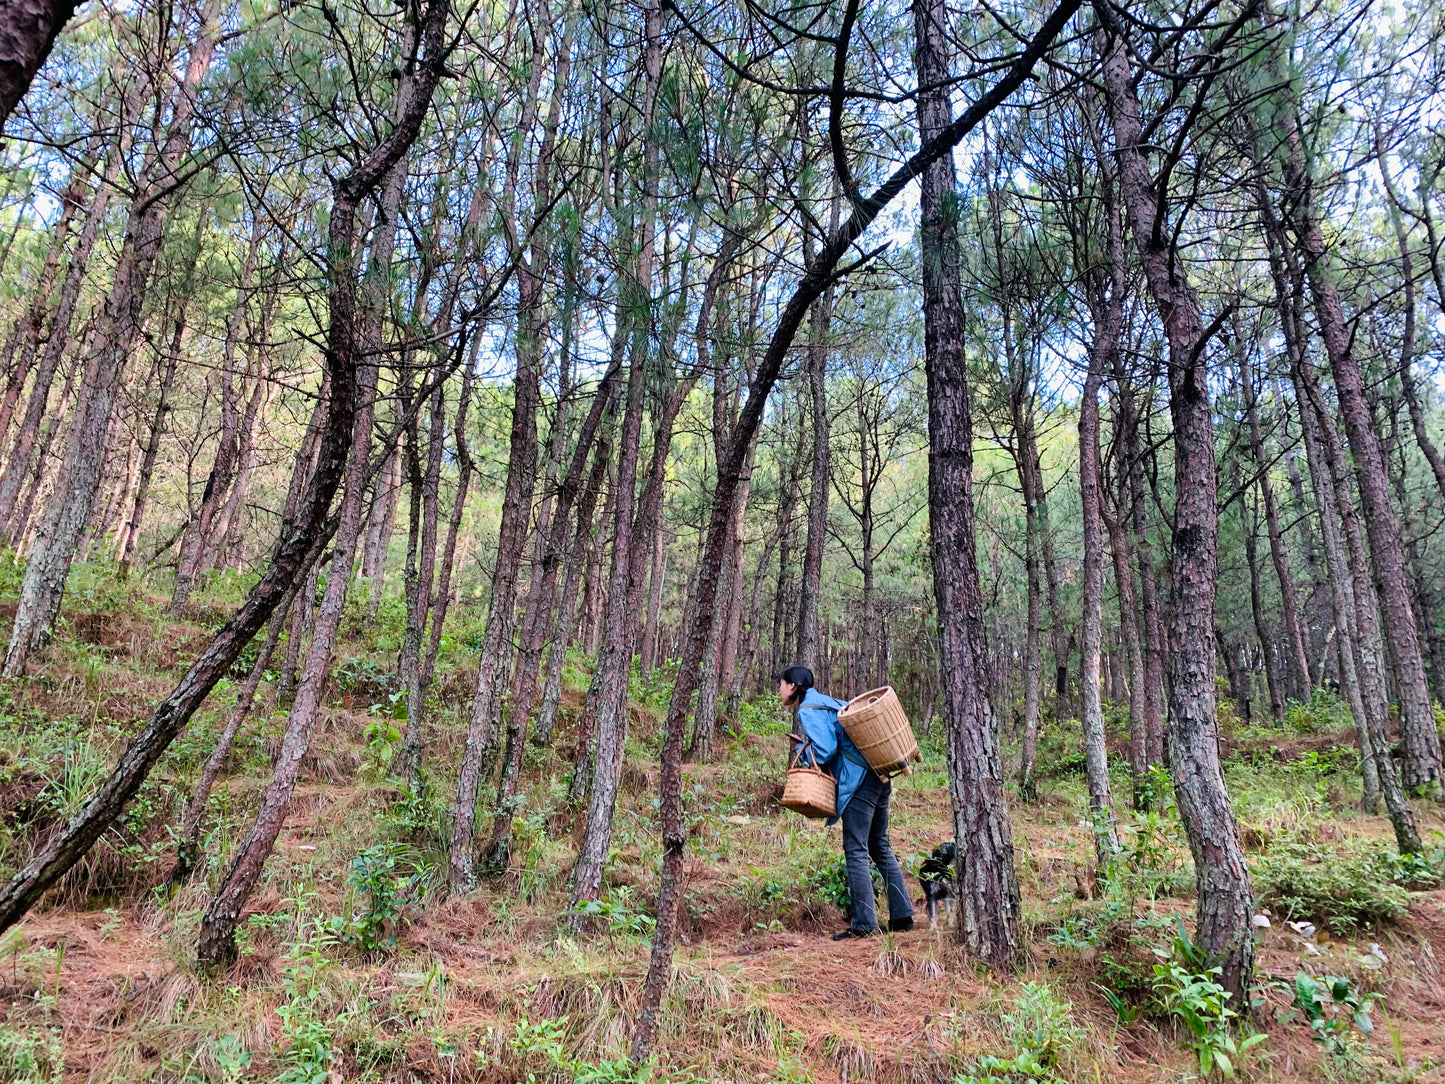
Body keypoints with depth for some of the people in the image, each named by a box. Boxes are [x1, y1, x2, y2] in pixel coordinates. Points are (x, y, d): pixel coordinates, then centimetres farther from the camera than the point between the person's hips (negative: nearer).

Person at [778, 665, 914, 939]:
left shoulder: (807, 710, -9)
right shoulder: (822, 701, 19)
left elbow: (825, 749, -18)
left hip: (858, 780, -10)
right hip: (876, 777, 10)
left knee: (855, 850, -4)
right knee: (880, 847, 16)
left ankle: (863, 924, -1)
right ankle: (902, 916, 20)